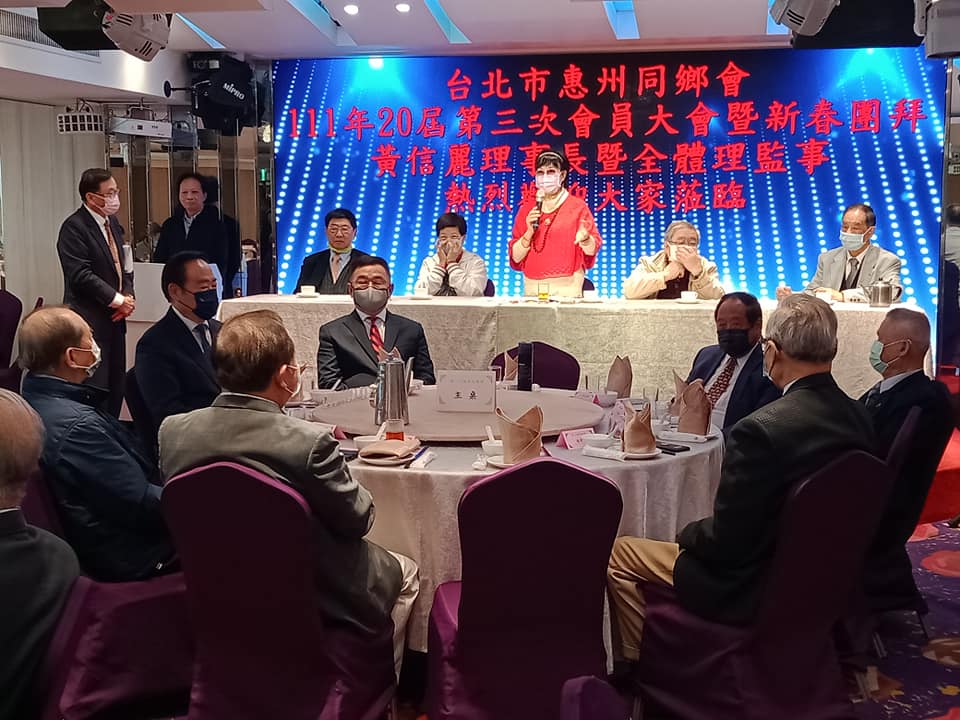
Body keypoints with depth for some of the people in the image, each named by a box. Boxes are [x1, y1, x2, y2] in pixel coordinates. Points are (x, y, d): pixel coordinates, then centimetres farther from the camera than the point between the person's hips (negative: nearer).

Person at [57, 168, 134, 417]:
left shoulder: (113, 224, 15)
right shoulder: (74, 227, -12)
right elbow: (81, 275, -18)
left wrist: (128, 296, 2)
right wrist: (117, 300, -14)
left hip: (115, 318, 8)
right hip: (91, 321, -8)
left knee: (116, 387, 11)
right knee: (96, 388, -6)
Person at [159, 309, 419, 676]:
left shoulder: (172, 430, -13)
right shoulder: (309, 442, -30)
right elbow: (358, 519, -15)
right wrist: (341, 472, 5)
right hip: (315, 599, -6)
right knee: (404, 572, 25)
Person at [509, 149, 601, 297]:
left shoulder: (577, 207, 2)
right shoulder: (527, 208, 10)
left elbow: (592, 250, -1)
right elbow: (515, 258, 7)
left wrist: (584, 238, -21)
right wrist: (529, 232, -8)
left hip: (566, 287, -2)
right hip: (532, 287, 3)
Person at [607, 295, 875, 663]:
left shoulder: (760, 429, -29)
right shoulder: (859, 419, -7)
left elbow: (726, 542, -23)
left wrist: (688, 534, 0)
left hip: (755, 589, -8)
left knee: (618, 553, 6)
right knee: (696, 538, 30)